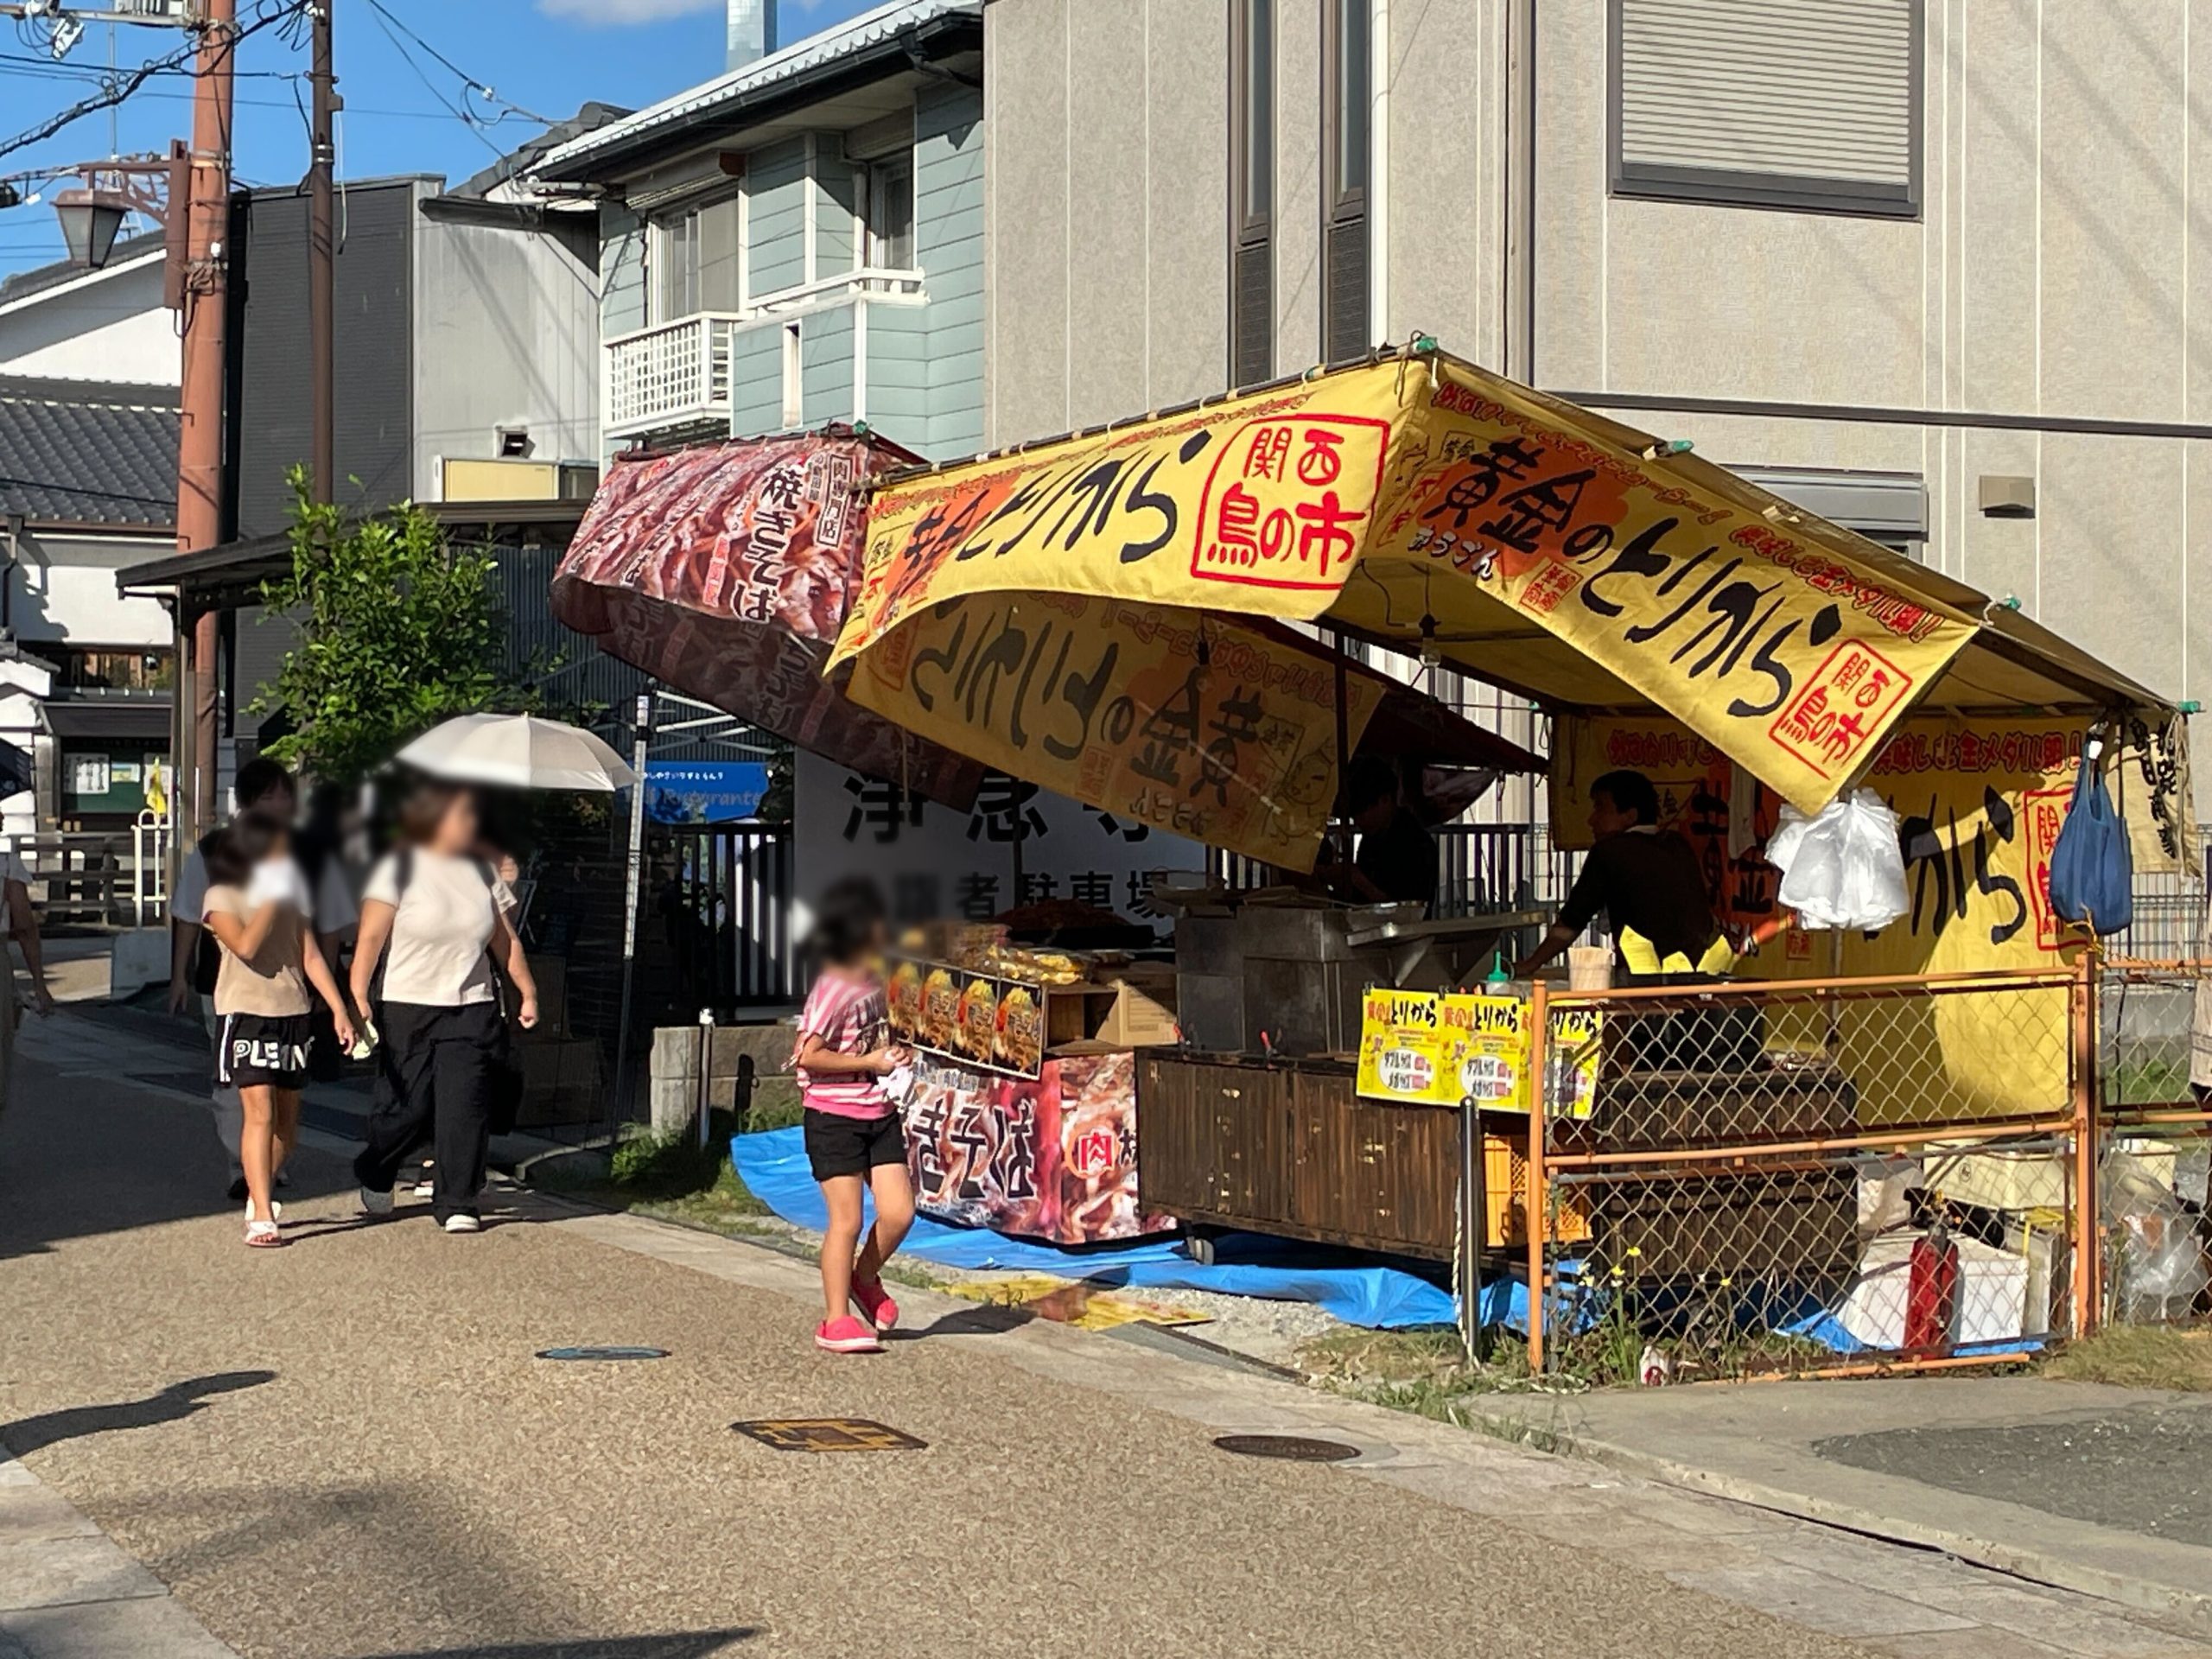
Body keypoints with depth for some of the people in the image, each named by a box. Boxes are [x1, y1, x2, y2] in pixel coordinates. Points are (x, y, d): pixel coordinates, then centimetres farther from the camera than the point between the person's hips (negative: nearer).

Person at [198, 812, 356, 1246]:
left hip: (293, 1013, 6)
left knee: (287, 1120, 9)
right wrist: (270, 902, -13)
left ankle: (261, 1195, 30)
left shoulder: (291, 898, 16)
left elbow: (311, 956, 12)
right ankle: (262, 1218, -18)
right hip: (246, 1013, -6)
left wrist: (339, 1011, 5)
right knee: (260, 1113, -15)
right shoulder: (222, 898, -2)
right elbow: (246, 945, -19)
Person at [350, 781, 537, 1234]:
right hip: (407, 1008, -3)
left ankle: (457, 1204, 1)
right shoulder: (401, 869, -3)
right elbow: (371, 938, -8)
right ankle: (374, 1175, 30)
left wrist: (527, 991, 15)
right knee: (406, 1107, 1)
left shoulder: (482, 873, 10)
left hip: (471, 1009, 3)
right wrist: (358, 997, -17)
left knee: (464, 1107, -6)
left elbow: (505, 941, 18)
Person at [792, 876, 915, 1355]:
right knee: (847, 1219, -5)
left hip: (879, 1114, 8)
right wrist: (871, 1062, -17)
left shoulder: (873, 983, 11)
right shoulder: (833, 989, -16)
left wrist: (891, 1055, 8)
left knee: (898, 1212, 0)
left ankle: (864, 1279, 27)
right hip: (834, 1117, -8)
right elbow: (808, 1055, -22)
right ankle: (836, 1320, 6)